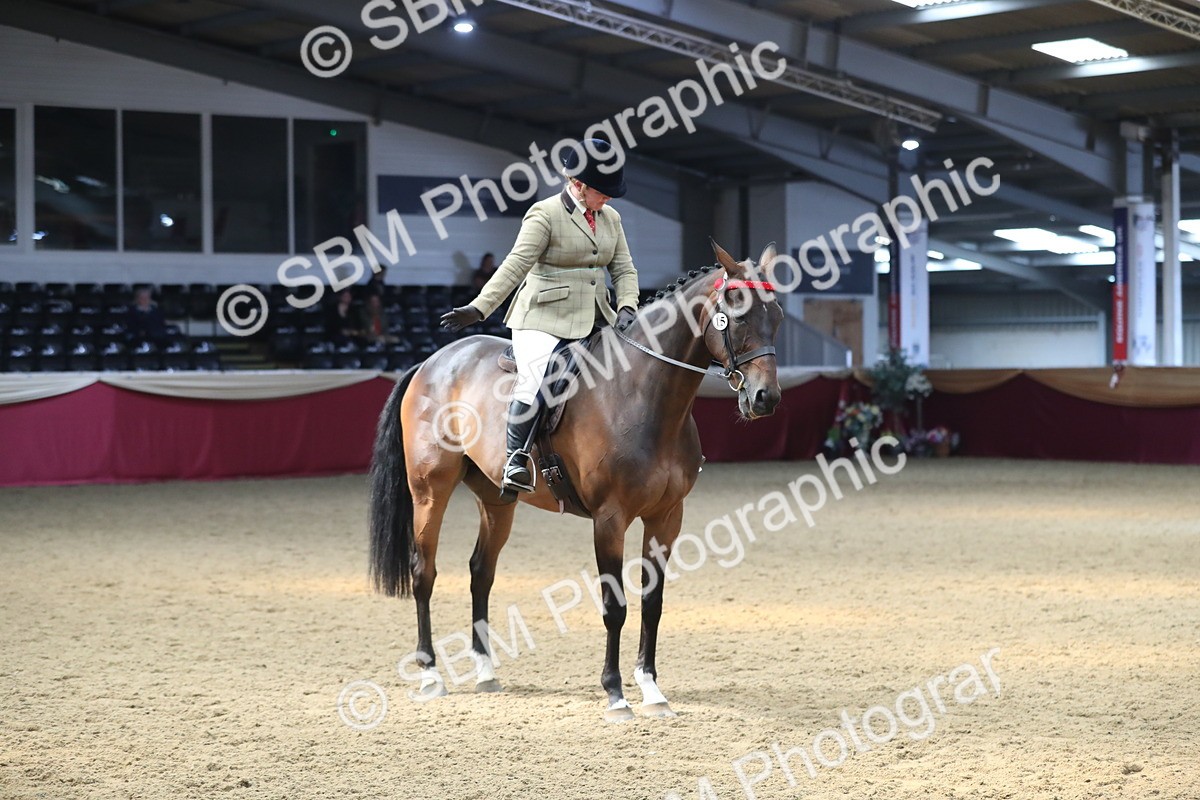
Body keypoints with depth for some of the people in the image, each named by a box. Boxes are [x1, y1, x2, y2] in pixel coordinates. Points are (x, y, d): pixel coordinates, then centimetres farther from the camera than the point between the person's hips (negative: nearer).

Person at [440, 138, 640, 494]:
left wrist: (627, 307, -6)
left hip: (595, 319, 7)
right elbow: (516, 265, -15)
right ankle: (516, 461, -18)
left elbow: (624, 269, 14)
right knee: (535, 385, -28)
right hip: (543, 320, -7)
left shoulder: (611, 218, 13)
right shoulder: (545, 214, -8)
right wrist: (478, 308, -25)